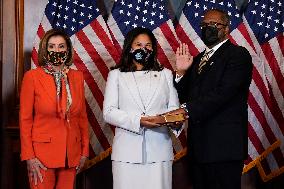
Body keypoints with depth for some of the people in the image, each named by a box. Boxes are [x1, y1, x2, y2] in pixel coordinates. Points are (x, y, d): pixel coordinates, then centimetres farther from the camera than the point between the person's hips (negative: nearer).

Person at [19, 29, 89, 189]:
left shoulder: (77, 77, 7)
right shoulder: (32, 76, -5)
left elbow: (82, 116, 11)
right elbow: (25, 119, -4)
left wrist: (85, 150, 7)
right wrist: (29, 157, -8)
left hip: (71, 153, 3)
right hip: (42, 153, -3)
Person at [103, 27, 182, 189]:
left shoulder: (165, 74, 17)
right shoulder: (116, 74, 12)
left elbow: (174, 107, 9)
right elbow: (109, 112, 1)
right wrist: (138, 121, -14)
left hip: (159, 149, 1)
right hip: (128, 150, -1)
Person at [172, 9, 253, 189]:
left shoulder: (238, 55, -5)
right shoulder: (197, 60, 19)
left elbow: (223, 93, -19)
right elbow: (186, 97, 16)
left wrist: (187, 109, -25)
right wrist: (181, 72, 0)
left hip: (224, 145, -7)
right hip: (198, 145, 7)